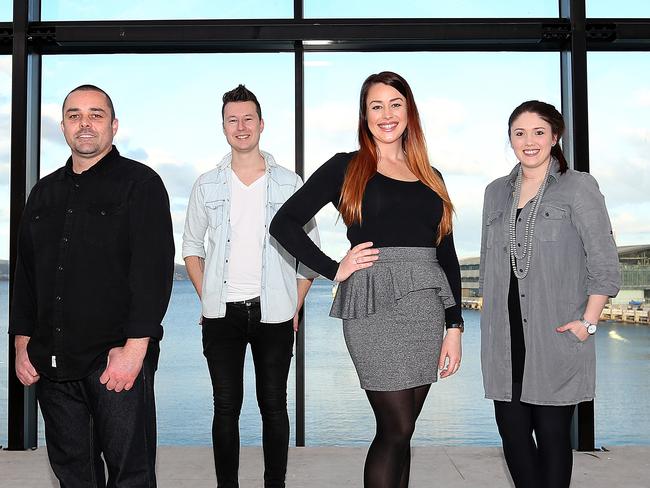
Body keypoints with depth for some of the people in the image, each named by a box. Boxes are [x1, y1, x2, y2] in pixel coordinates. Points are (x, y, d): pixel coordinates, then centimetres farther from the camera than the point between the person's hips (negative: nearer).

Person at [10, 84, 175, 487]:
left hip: (117, 358, -5)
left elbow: (154, 268, -11)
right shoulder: (45, 192, 16)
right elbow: (26, 272, 19)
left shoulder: (139, 182, -3)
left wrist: (135, 347, -17)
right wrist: (22, 344, 11)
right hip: (52, 361, 6)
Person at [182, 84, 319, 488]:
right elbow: (192, 245, 14)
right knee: (226, 407, 5)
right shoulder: (207, 185, 7)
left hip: (274, 313, -1)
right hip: (222, 314, 1)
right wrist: (206, 298, 4)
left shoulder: (290, 183, 3)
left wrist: (296, 306, 1)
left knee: (273, 405, 6)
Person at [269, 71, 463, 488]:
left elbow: (447, 256, 14)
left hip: (427, 306, 5)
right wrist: (335, 269, -6)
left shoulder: (430, 178, 16)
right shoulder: (346, 168, 4)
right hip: (375, 303, -4)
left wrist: (454, 326, 7)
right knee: (397, 427, -6)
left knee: (399, 429, 9)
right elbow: (285, 223, 1)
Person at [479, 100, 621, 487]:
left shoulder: (579, 187, -1)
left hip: (557, 337, -4)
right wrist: (492, 315, 14)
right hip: (505, 339, 5)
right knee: (512, 429, 7)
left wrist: (588, 322, -10)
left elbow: (605, 264, -4)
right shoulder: (497, 192, 14)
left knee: (552, 432, 1)